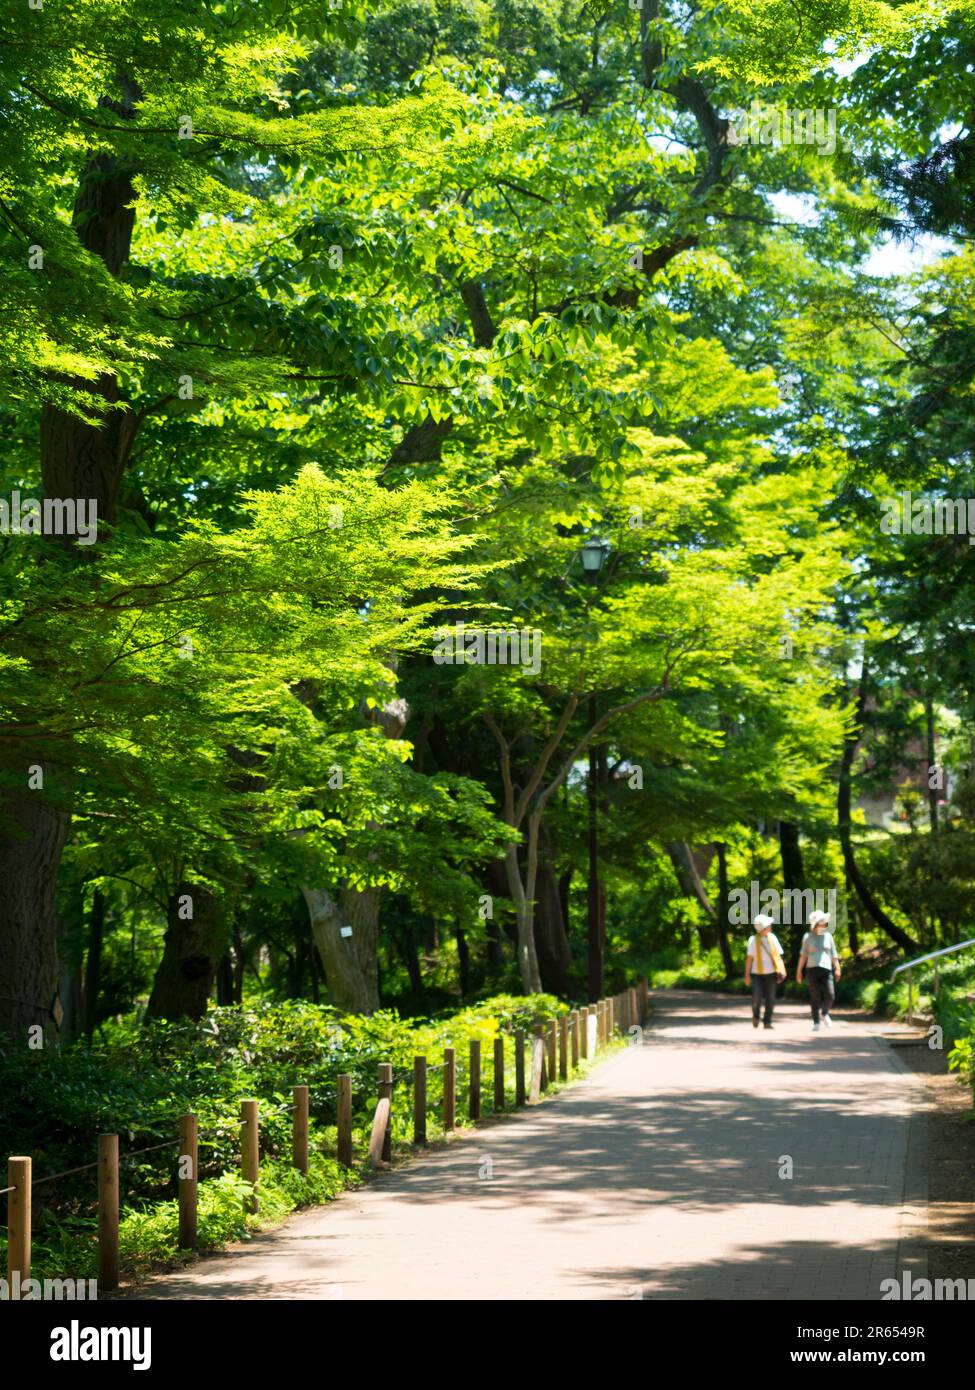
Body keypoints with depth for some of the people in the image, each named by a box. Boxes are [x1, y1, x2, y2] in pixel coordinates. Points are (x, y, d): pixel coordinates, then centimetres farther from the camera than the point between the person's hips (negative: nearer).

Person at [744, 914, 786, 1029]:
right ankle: (756, 1016, 17)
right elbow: (749, 958, -3)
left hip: (770, 973, 3)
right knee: (757, 997, -11)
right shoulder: (753, 940, -5)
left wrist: (781, 971, 0)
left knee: (770, 998, 1)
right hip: (757, 973, -3)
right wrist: (747, 974, -5)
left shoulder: (772, 938, 4)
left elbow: (778, 955, 8)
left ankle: (767, 1022, 13)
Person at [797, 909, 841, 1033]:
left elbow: (834, 954, 12)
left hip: (826, 970, 1)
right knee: (815, 997, -1)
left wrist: (837, 968, 0)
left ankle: (825, 1013, 21)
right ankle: (816, 1023, 8)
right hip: (812, 969, -1)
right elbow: (803, 955, 7)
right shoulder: (808, 937, 5)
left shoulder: (828, 936, 11)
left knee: (829, 996, -9)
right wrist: (799, 971, 2)